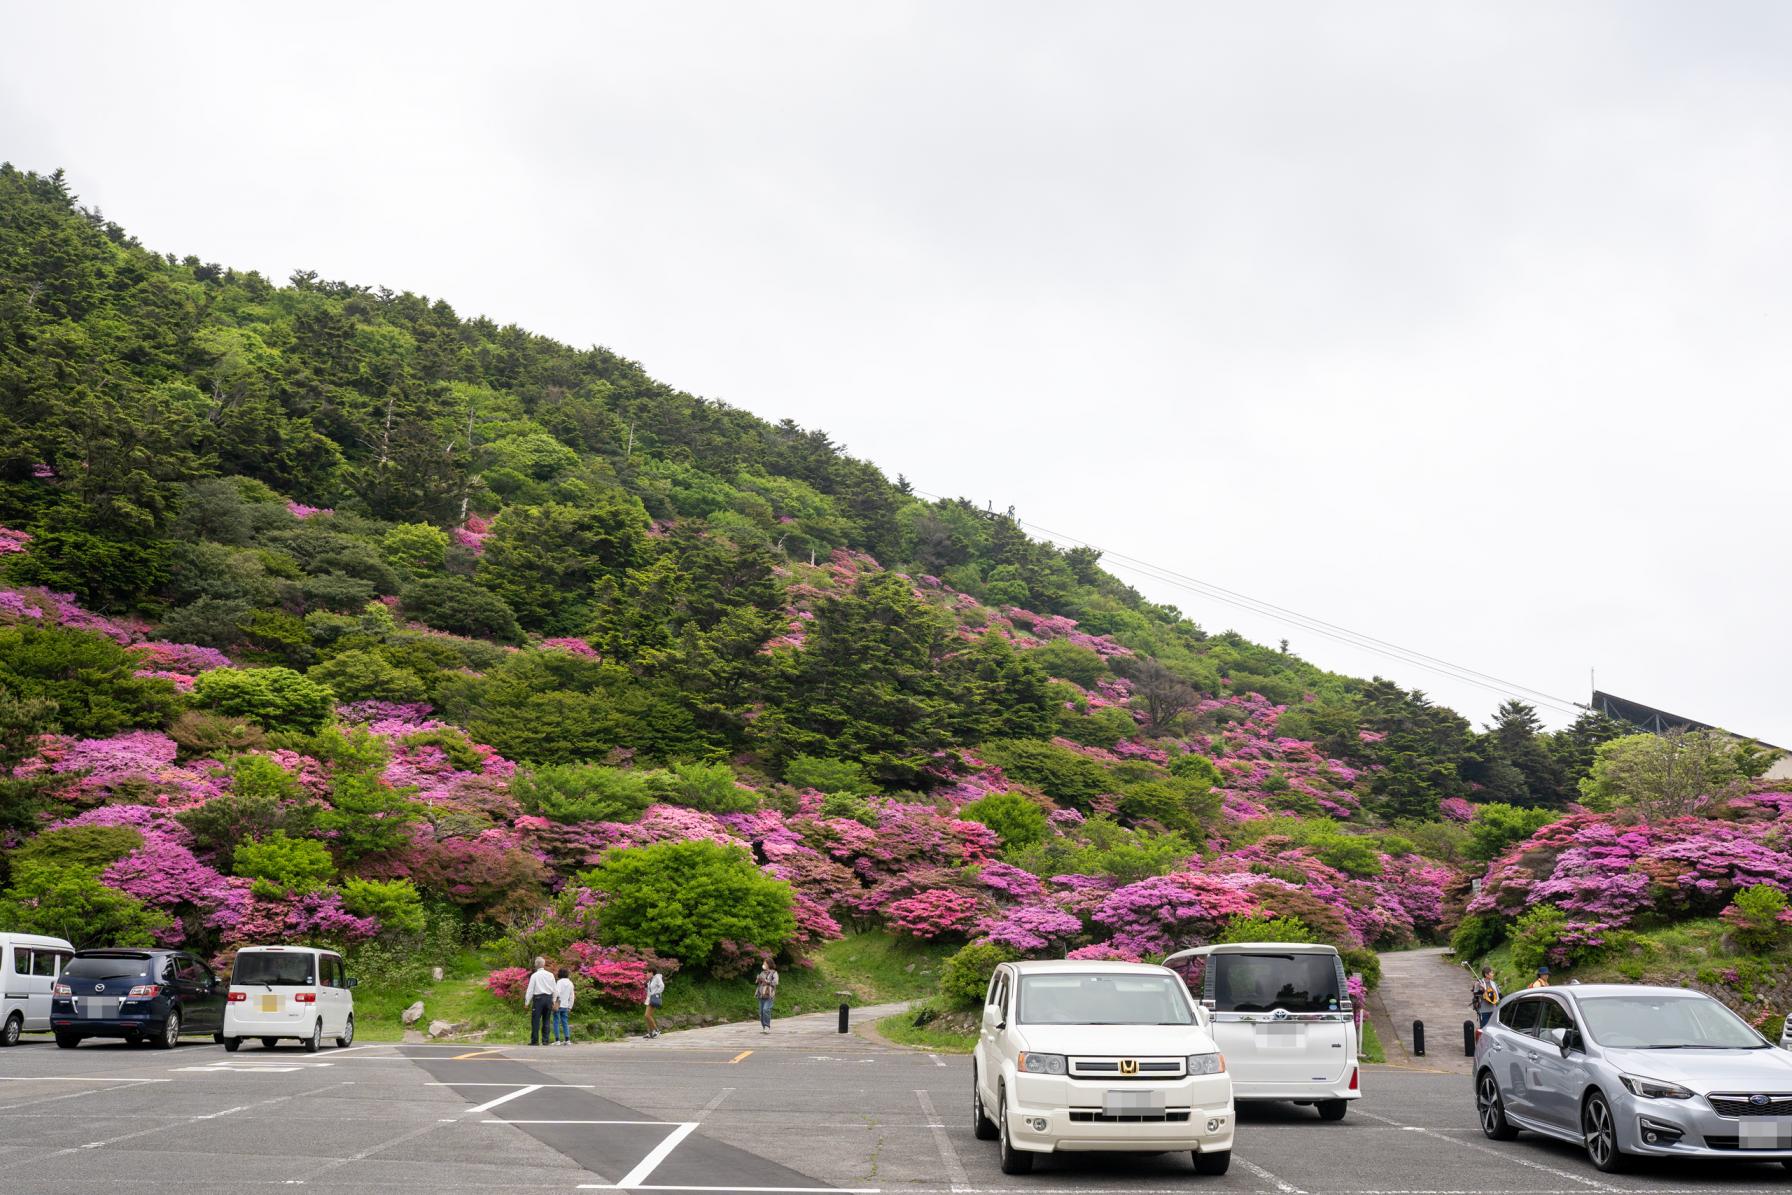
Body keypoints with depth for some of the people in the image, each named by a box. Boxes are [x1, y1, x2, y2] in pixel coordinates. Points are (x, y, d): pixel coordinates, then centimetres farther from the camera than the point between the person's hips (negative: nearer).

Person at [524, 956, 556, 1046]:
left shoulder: (534, 975, -5)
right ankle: (545, 1040, 6)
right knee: (546, 1020, 8)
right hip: (549, 998, 4)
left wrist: (527, 1002, 2)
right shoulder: (550, 975, 7)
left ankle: (535, 1040, -3)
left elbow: (530, 990, -4)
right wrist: (553, 1000, 19)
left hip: (538, 998, -4)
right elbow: (554, 989, 11)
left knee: (536, 1020, -1)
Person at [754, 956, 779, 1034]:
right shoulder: (762, 973, 18)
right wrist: (757, 980, -2)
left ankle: (767, 1027, -12)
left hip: (769, 995, -6)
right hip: (761, 994, 6)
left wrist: (766, 981, -18)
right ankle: (763, 1027, 12)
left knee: (766, 1009, -19)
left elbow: (775, 983, -13)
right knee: (761, 1011, 4)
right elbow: (757, 982, 20)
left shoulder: (774, 973, 0)